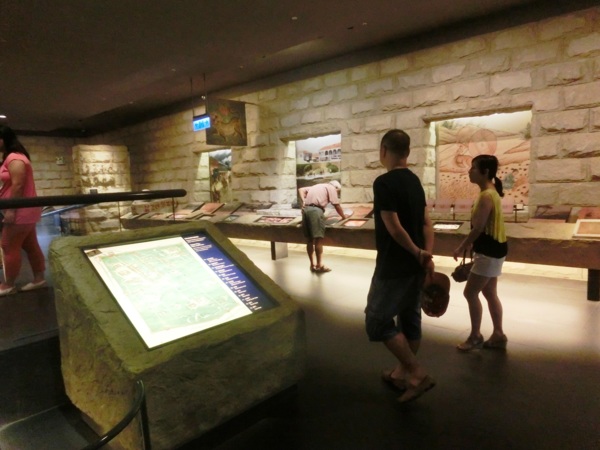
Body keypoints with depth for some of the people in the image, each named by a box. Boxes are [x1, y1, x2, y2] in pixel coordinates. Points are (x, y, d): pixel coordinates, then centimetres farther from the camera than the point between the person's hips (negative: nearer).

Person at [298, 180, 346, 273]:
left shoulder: (317, 186, 31)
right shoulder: (331, 188, 11)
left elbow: (301, 190, 22)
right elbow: (336, 205, 5)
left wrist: (303, 201, 10)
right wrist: (343, 216, 18)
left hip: (306, 209, 8)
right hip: (315, 210, -8)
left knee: (309, 239, 9)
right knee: (318, 238, -5)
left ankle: (313, 265, 16)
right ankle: (319, 265, -2)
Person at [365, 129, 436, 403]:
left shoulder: (384, 183, -17)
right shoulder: (415, 182, 9)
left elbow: (394, 227, -21)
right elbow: (426, 223, 6)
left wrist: (418, 254, -9)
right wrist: (426, 256, -1)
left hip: (394, 267, -9)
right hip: (415, 266, 9)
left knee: (377, 321, 3)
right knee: (410, 318, 16)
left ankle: (419, 374, 4)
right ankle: (401, 374, 31)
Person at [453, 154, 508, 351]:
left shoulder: (486, 196, -22)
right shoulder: (491, 192, 11)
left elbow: (478, 228, -23)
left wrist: (461, 247, -12)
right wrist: (470, 244, 18)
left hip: (489, 252, -10)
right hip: (492, 249, 10)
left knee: (470, 292, 0)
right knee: (490, 293, 17)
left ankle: (475, 336, 13)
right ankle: (498, 335, 27)